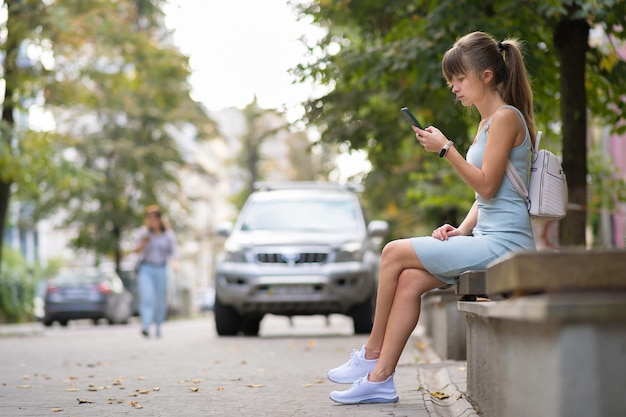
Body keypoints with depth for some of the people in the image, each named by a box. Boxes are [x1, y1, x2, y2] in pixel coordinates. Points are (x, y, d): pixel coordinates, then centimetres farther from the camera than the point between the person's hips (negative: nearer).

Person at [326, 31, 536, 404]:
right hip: (486, 240, 9)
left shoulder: (506, 118, -10)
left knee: (395, 253, -10)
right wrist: (463, 229, 7)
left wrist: (445, 148, -14)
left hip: (503, 243, -9)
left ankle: (372, 353, 4)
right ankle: (380, 378, -9)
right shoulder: (487, 122, 21)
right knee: (410, 281, -6)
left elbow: (486, 185, -17)